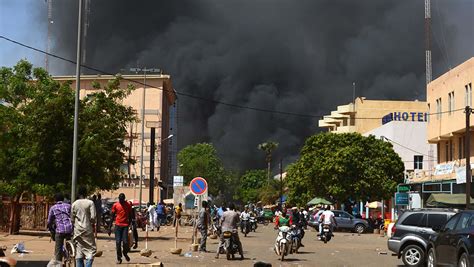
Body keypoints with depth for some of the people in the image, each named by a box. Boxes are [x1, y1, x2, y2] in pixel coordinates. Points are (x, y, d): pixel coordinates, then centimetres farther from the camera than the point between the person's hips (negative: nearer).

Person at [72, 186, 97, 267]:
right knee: (91, 249, 1)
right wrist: (93, 225, 5)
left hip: (77, 230, 4)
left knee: (79, 251, 9)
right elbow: (93, 217, -11)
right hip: (87, 229, -4)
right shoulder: (90, 203, -7)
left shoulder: (74, 204, 4)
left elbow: (72, 218, 5)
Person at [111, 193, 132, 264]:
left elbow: (130, 215, 11)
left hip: (125, 225, 0)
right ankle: (119, 258, 8)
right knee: (118, 242, -2)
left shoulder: (128, 205, 4)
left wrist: (129, 223, 7)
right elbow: (112, 216, 6)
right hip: (118, 225, 0)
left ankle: (125, 253, 22)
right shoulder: (115, 205, 2)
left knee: (125, 241, -7)